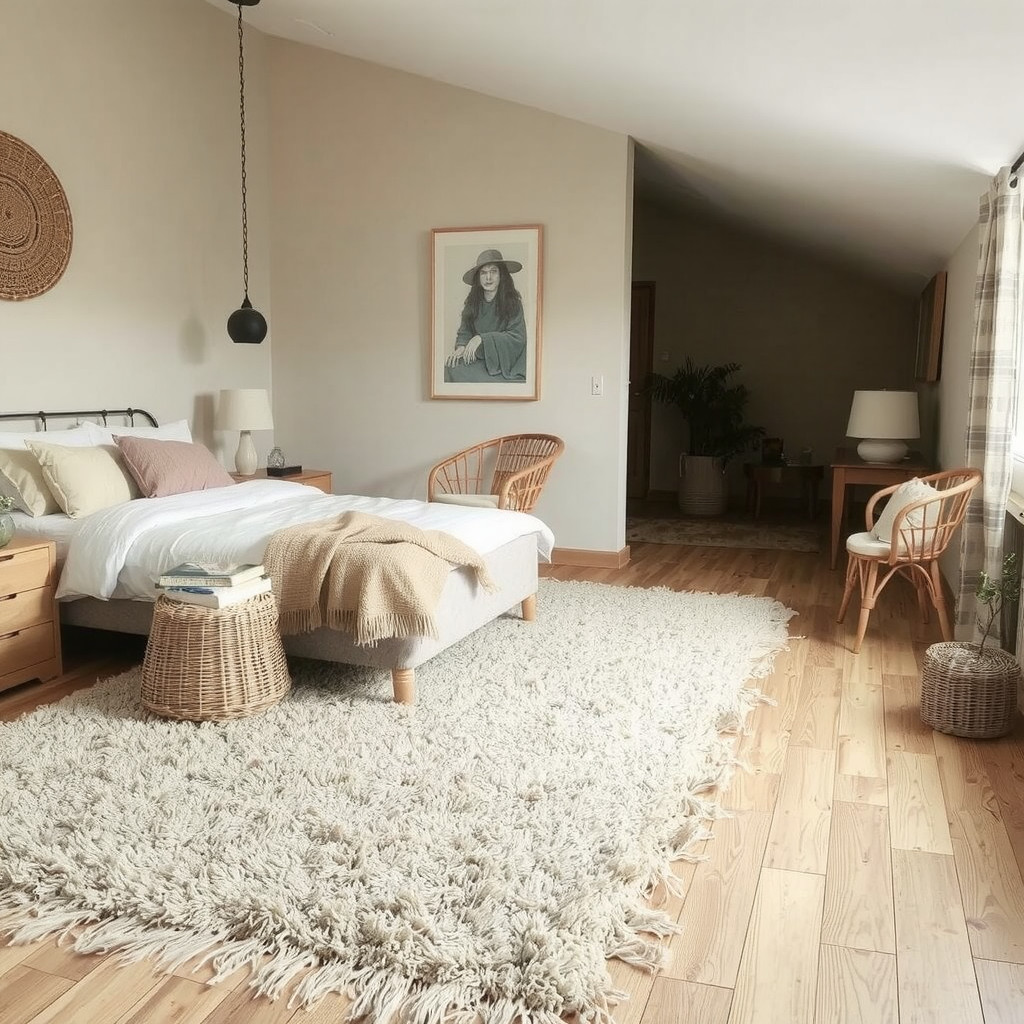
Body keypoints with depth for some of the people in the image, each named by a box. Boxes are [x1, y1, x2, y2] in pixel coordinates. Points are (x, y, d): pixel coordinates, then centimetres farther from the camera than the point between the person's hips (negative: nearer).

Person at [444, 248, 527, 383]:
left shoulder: (512, 301, -5)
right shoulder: (472, 301, 8)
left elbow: (517, 337, -11)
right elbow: (464, 332, 9)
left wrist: (482, 339, -20)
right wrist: (461, 346, -16)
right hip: (479, 359, 4)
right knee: (450, 367, -21)